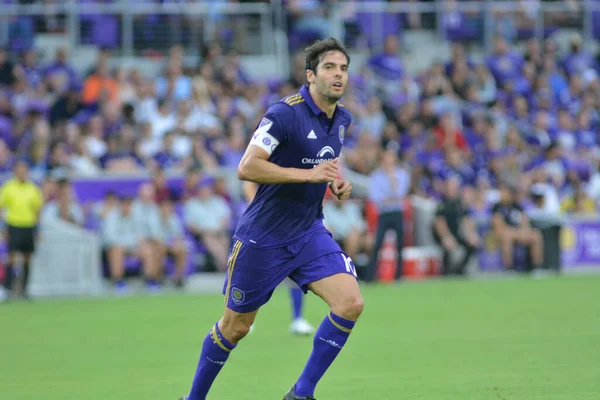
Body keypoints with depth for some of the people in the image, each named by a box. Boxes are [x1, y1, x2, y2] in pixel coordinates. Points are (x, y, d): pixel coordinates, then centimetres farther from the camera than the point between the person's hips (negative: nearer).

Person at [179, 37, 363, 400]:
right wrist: (308, 174, -28)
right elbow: (247, 168, -26)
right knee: (236, 326, 7)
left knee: (351, 303, -15)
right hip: (264, 235, -6)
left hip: (310, 232, 6)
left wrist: (336, 182, 4)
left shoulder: (342, 119, 5)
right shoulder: (285, 114, -19)